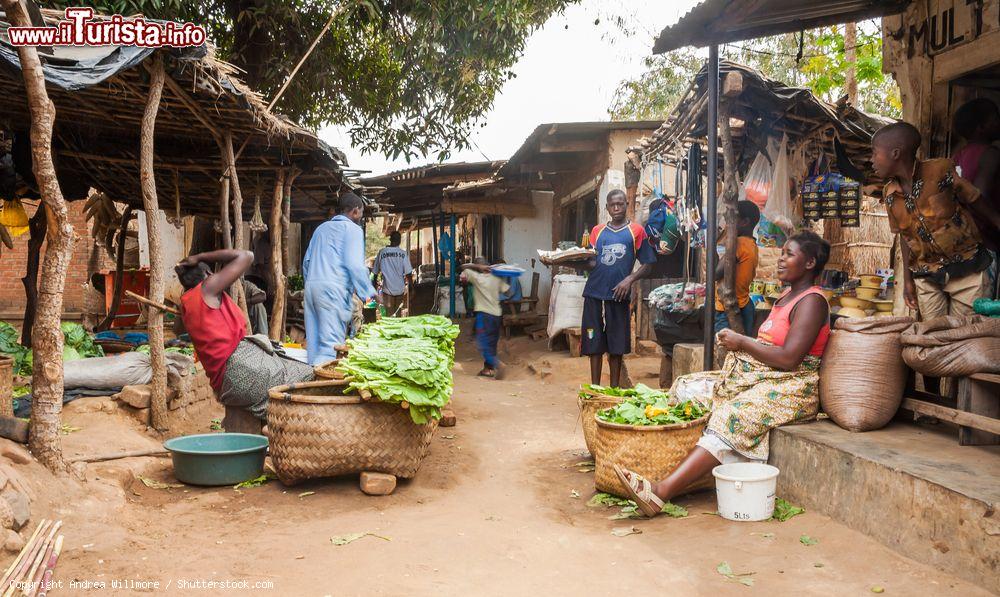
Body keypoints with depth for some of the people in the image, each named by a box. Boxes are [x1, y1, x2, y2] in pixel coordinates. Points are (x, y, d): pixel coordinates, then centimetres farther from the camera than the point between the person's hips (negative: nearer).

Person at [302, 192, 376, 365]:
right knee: (331, 343, -10)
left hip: (311, 286, 8)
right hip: (334, 289, -7)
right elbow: (355, 265, -11)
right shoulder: (352, 229, 0)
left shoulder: (321, 228, 22)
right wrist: (368, 293, -7)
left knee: (314, 340, 9)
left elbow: (306, 262, 23)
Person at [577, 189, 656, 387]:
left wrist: (630, 279, -12)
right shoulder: (597, 231, 14)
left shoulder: (636, 231, 6)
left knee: (617, 346, 4)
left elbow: (647, 265, 5)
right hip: (595, 293, 2)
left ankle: (614, 389, 14)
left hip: (619, 296, -2)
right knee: (594, 344, 3)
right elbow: (590, 263, 14)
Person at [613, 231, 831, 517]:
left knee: (731, 420, -30)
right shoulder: (787, 296, 21)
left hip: (789, 390, -10)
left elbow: (789, 359, -20)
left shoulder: (811, 301, -10)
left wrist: (742, 342, -12)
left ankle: (661, 491, -43)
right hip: (760, 379, 10)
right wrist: (740, 343, 3)